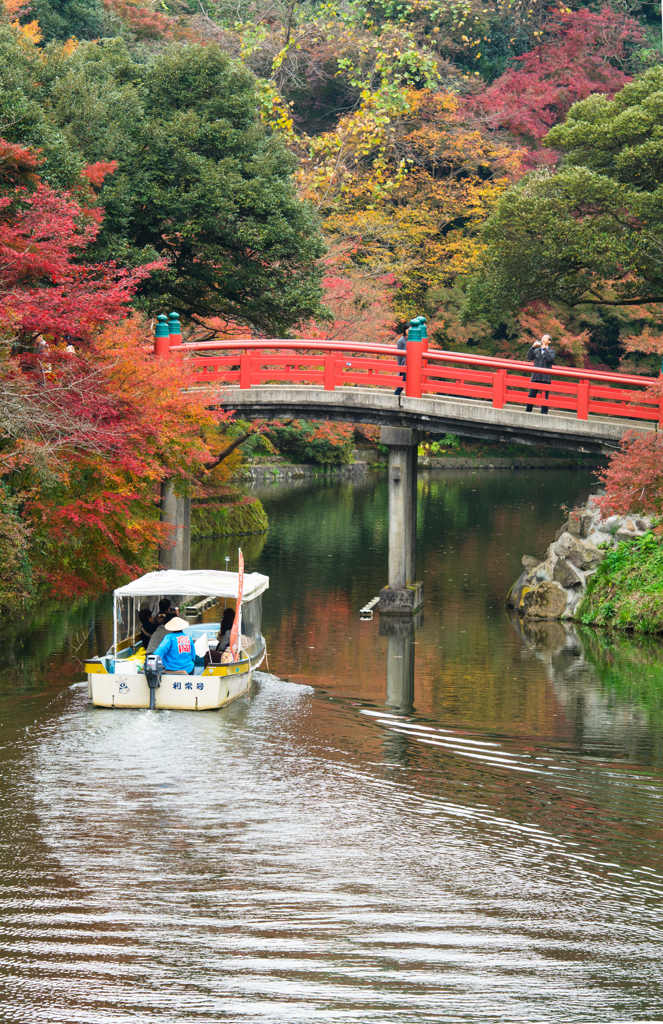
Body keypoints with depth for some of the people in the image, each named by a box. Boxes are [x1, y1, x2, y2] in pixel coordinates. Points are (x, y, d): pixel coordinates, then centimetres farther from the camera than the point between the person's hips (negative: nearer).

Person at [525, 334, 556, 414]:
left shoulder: (551, 351, 6)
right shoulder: (537, 350, 15)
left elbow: (550, 358, -13)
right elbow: (529, 357, 3)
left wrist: (544, 348, -12)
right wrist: (533, 347, -7)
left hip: (545, 378, -3)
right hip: (535, 377, 3)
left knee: (545, 396, -2)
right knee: (531, 395, 1)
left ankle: (544, 413, 2)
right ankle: (528, 411, 8)